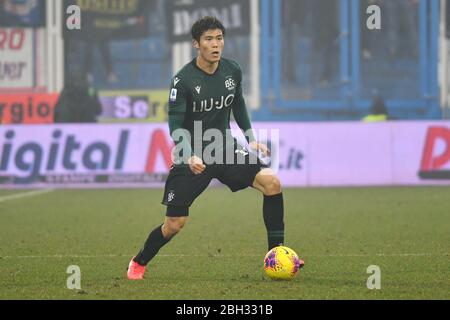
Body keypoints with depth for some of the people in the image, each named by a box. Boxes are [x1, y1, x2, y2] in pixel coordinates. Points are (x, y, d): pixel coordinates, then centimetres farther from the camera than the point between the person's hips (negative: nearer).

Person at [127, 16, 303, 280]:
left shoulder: (233, 71, -2)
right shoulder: (184, 80, -16)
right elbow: (175, 125, -16)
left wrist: (251, 139, 10)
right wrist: (190, 156, -31)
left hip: (226, 150, 4)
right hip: (192, 157, -4)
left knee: (272, 182, -19)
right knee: (175, 224, -4)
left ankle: (276, 251, -10)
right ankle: (139, 264, 24)